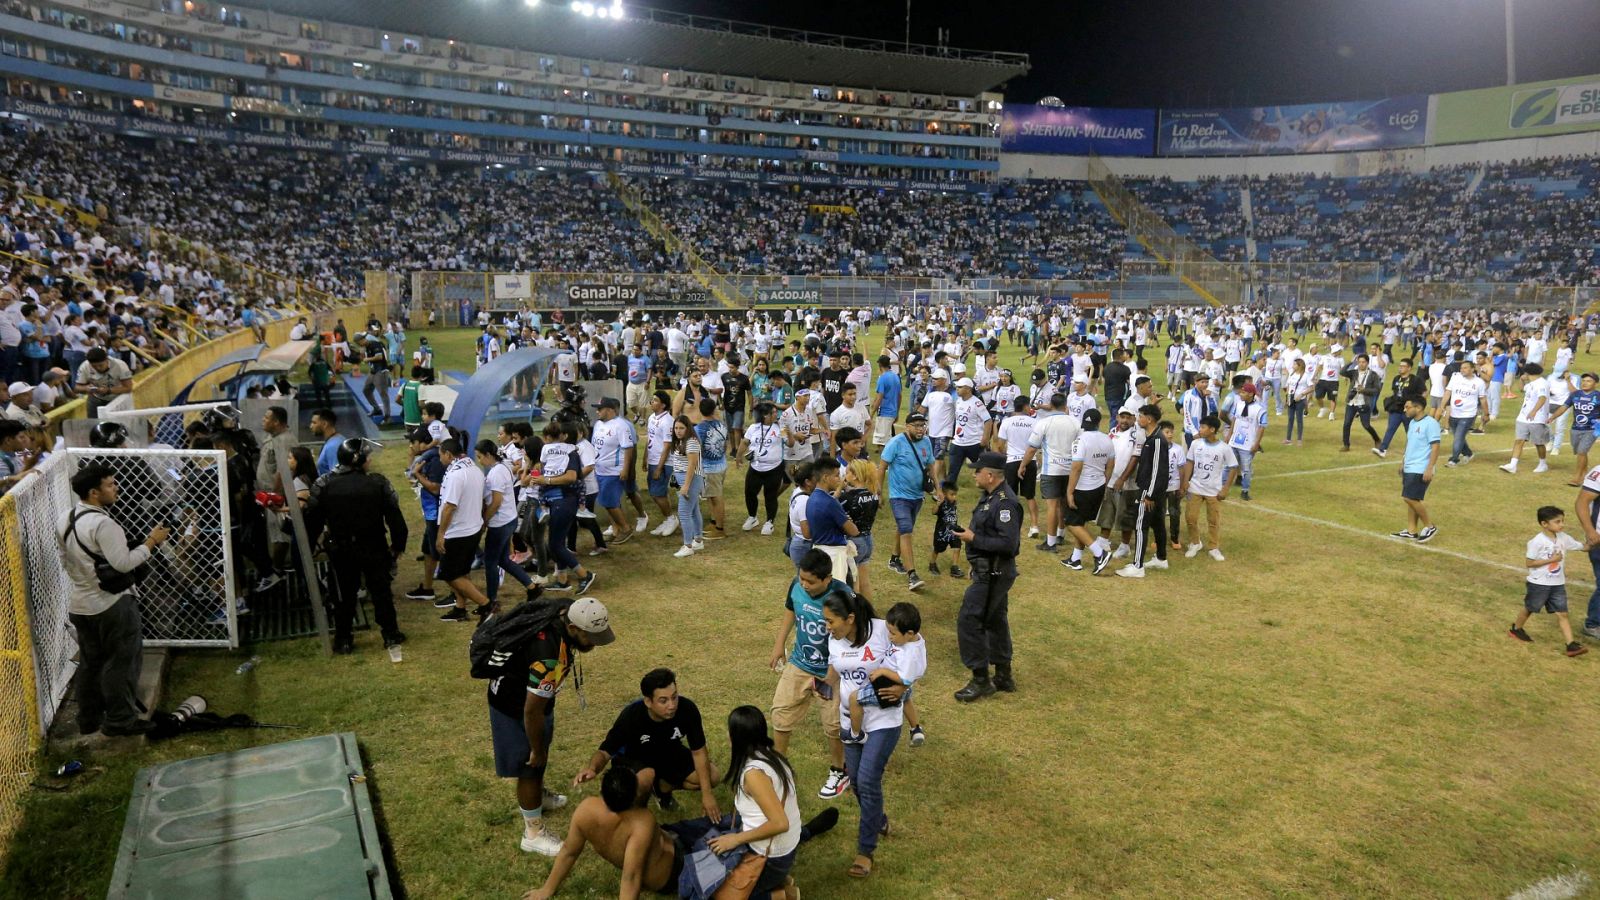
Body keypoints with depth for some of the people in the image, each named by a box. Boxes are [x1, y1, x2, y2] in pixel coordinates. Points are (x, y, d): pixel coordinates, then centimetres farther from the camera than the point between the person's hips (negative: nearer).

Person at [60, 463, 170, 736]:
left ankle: (89, 719, 27)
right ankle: (120, 720, 10)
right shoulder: (102, 523, -24)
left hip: (79, 604, 9)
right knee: (121, 662, 3)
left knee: (90, 662, 18)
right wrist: (151, 542, -16)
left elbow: (66, 561, 15)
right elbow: (123, 563, -26)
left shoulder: (65, 520, 5)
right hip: (113, 604, -9)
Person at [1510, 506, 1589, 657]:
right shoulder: (1537, 541, -19)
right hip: (1539, 584, -5)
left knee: (1562, 614, 1)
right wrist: (1551, 560, -23)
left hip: (1558, 584, 5)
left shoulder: (1564, 538, 0)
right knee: (1529, 609, 14)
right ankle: (1516, 629, 36)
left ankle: (1571, 645, -2)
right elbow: (1528, 563, -18)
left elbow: (1581, 547, 8)